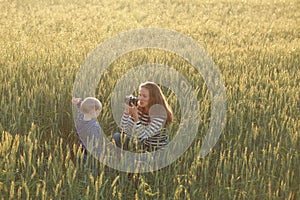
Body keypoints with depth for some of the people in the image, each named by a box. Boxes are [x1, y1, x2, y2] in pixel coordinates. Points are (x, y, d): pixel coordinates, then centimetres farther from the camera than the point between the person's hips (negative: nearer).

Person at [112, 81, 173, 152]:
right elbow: (124, 131, -7)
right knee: (117, 137, -1)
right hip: (144, 145, 6)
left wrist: (136, 116, -34)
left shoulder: (160, 113, -22)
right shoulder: (138, 109, -5)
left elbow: (142, 136, -26)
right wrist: (127, 112, -17)